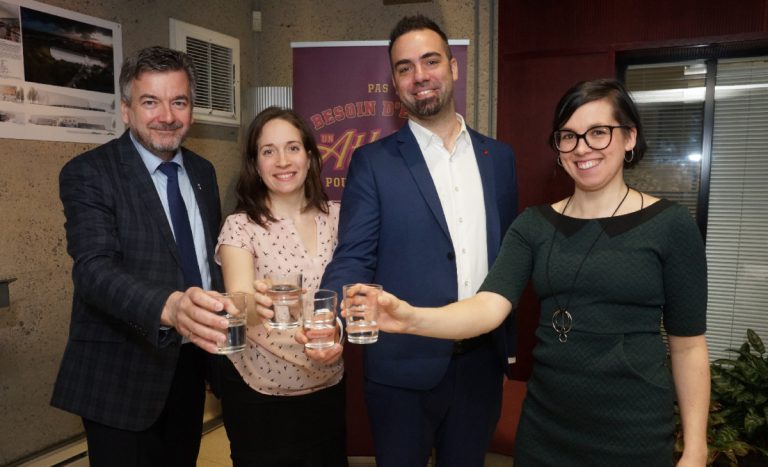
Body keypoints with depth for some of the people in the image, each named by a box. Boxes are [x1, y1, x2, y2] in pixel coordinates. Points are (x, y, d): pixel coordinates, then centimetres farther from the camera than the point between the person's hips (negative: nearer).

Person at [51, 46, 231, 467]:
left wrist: (222, 321, 1)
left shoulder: (202, 171, 5)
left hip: (189, 365, 6)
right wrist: (168, 307, -45)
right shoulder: (88, 174, -13)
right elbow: (94, 269, -26)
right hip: (122, 373, -5)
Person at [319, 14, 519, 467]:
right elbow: (353, 259, -10)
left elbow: (510, 252, 10)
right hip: (404, 365, -3)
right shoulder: (373, 161, -6)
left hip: (482, 361, 4)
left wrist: (510, 342, 10)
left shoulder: (499, 156, 5)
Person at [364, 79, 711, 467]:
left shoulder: (670, 225, -6)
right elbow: (489, 307, -14)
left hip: (634, 431, -2)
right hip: (544, 423, 3)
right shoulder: (533, 225, -1)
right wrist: (411, 318, -31)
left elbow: (687, 345, -2)